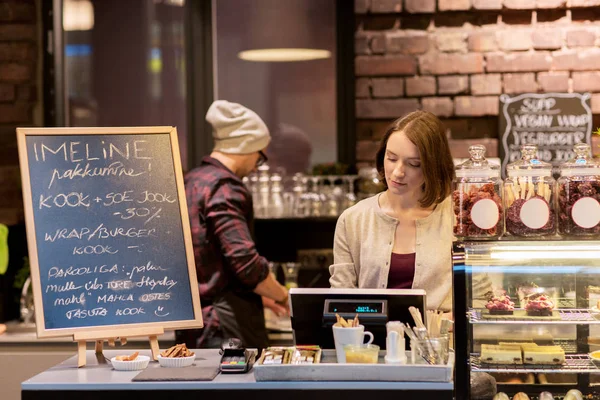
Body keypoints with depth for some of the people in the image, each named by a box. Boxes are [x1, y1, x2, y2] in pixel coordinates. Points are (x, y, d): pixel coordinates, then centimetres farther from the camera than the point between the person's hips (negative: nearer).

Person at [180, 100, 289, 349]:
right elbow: (245, 260, -21)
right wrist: (282, 296, -4)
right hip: (228, 327, -9)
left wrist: (260, 293, 24)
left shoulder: (191, 182, 15)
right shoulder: (224, 188, -14)